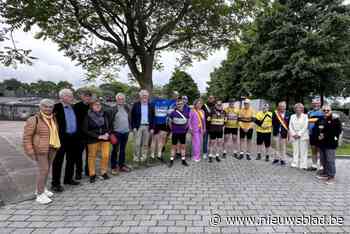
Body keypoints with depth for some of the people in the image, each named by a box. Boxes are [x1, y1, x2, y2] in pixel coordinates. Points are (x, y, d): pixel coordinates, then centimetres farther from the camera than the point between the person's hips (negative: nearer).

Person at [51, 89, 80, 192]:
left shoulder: (74, 107, 10)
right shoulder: (56, 107, -9)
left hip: (73, 138, 6)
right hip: (62, 137, -6)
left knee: (71, 159, 15)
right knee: (58, 161, 4)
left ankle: (68, 178, 31)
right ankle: (55, 183, 14)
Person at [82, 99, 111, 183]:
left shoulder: (105, 114, 2)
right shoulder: (88, 116, -6)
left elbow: (109, 125, 11)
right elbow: (85, 130, -7)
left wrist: (107, 133, -8)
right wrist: (98, 136, -12)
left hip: (105, 138, 2)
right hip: (93, 139, -2)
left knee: (106, 155, -3)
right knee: (92, 156, 6)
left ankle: (104, 172, 18)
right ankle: (92, 174, 22)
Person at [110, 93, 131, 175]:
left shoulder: (127, 108, 9)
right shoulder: (113, 109, -6)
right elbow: (110, 120, -6)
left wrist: (129, 128, 11)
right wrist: (111, 131, -9)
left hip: (125, 132, 5)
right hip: (116, 132, -4)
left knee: (123, 149, 13)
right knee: (115, 150, 0)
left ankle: (122, 165, 25)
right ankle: (114, 167, 11)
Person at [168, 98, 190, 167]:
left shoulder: (186, 113, -1)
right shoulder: (173, 113, -7)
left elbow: (187, 122, 13)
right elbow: (170, 122, 4)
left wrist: (185, 129, 10)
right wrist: (172, 129, 9)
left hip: (183, 133, 2)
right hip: (175, 133, -2)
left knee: (183, 146, 10)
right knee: (174, 146, 6)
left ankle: (183, 160, 21)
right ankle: (171, 161, 14)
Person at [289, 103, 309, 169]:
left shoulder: (305, 116, 1)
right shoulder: (292, 116, 12)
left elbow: (305, 127, -6)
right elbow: (290, 126, 8)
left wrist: (299, 134, -12)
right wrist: (294, 134, -4)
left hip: (303, 136, -3)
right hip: (294, 136, 3)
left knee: (303, 151, -2)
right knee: (295, 150, 4)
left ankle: (303, 165, 2)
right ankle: (295, 164, 8)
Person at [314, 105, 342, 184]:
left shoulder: (335, 119, -4)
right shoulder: (320, 120, 14)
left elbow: (337, 131, -13)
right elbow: (315, 129, 15)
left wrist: (325, 136, -17)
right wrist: (318, 136, -5)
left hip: (330, 143, -6)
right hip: (321, 143, 6)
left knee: (330, 160, -6)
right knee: (323, 160, 13)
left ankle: (332, 176, 3)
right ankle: (325, 173, 27)